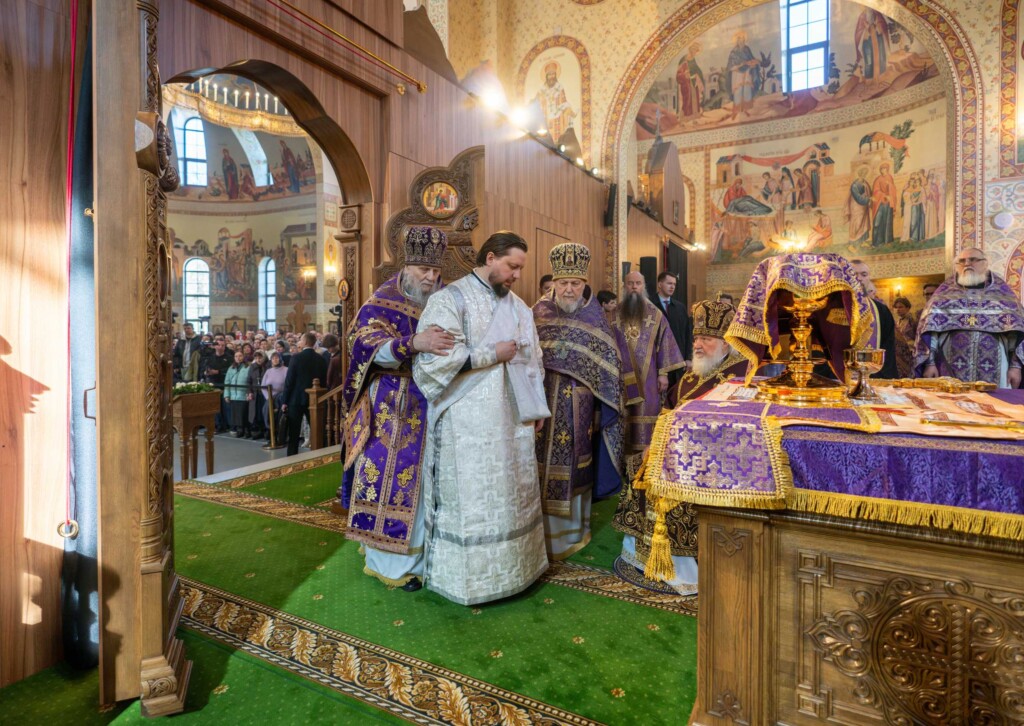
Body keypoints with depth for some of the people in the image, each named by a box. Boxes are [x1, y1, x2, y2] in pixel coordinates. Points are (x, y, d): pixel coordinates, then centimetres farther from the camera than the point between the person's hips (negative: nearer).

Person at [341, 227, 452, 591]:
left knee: (422, 480, 10)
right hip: (391, 407, -4)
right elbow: (374, 348, -20)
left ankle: (418, 553, 26)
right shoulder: (382, 304, -5)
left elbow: (454, 350, 16)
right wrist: (414, 343, -37)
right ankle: (388, 561, 18)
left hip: (432, 407, 4)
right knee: (387, 476, 1)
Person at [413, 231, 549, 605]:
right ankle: (469, 575, 21)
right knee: (470, 498, 3)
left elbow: (532, 359, 18)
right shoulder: (449, 299, -7)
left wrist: (537, 406, 12)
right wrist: (493, 354, -15)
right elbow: (435, 358, -19)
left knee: (515, 495, 13)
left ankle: (513, 566, 30)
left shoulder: (517, 305, 14)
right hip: (468, 423, -6)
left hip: (513, 419, 7)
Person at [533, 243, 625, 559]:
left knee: (574, 464, 9)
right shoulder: (539, 313, 2)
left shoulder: (594, 315, 3)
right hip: (544, 404, 0)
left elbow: (609, 362, 2)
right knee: (545, 465, 3)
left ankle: (574, 527, 27)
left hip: (579, 407, 0)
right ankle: (545, 531, 19)